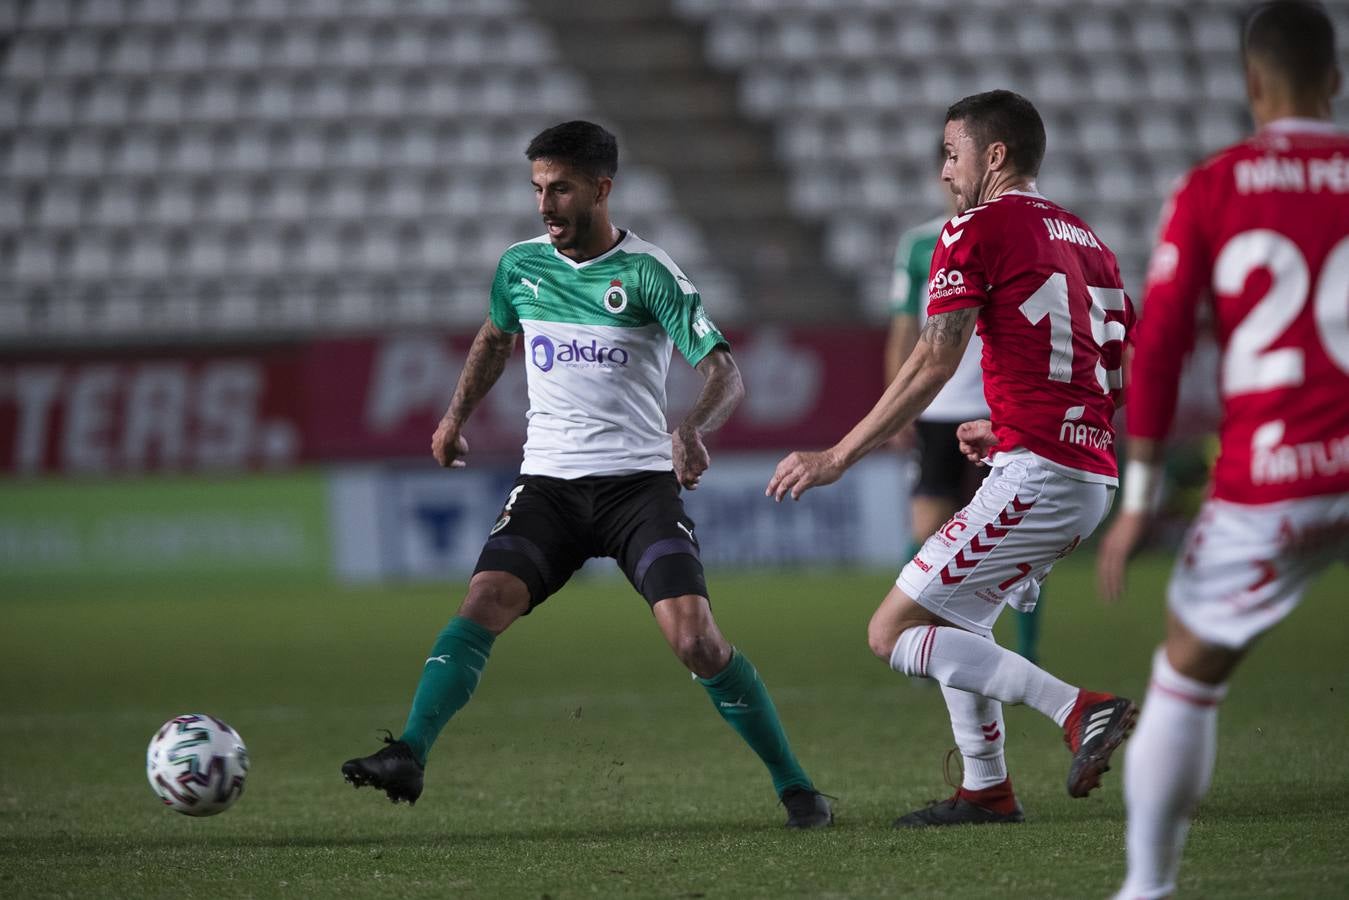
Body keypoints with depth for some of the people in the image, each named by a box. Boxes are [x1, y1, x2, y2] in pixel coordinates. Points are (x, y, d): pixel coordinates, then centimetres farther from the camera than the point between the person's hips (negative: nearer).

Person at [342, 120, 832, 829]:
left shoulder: (648, 274, -7)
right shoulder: (520, 266, 7)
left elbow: (724, 374, -13)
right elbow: (495, 337, 30)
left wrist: (693, 428, -32)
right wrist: (457, 414, 22)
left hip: (640, 480, -3)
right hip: (548, 483, 3)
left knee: (695, 641, -15)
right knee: (483, 604, -20)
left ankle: (794, 785, -2)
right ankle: (408, 756, -26)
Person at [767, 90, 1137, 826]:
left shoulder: (977, 230, -5)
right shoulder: (1082, 237, 19)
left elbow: (933, 365, -13)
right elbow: (1121, 373, 20)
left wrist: (838, 458, -9)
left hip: (1036, 476, -9)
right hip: (1092, 474, 9)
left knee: (894, 633, -6)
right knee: (951, 615, 25)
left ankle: (1080, 710, -16)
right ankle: (986, 789, 22)